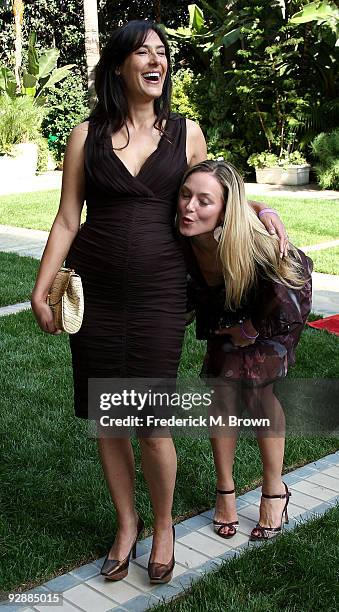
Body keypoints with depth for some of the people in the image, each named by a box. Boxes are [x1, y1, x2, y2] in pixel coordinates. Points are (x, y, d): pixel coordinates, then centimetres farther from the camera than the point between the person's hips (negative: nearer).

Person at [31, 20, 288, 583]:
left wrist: (258, 209, 9)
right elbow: (66, 221, 5)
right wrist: (41, 290, 1)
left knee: (153, 425, -2)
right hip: (95, 294, 1)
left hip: (159, 294, -1)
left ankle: (163, 526, 27)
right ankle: (127, 523, 33)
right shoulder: (87, 136, 4)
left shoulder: (186, 133, 6)